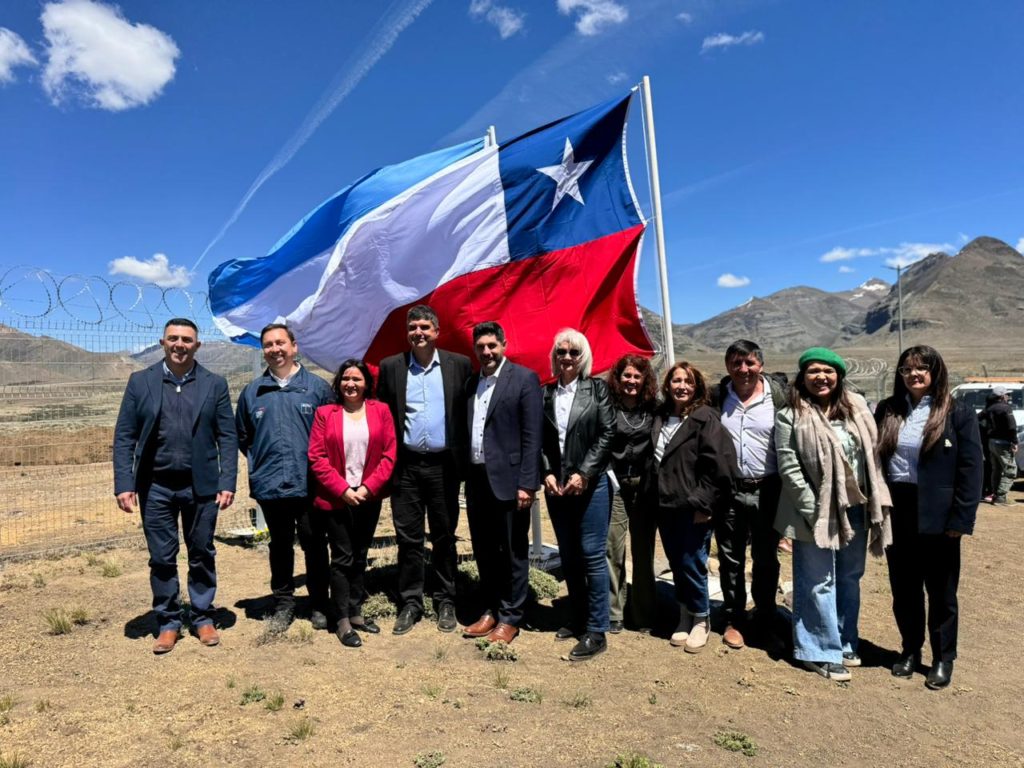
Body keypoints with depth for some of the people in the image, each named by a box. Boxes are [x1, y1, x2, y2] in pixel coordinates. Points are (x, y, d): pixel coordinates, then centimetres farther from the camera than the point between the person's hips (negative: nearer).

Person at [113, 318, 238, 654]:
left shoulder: (215, 384, 1)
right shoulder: (140, 382, 2)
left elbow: (228, 437, -1)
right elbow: (124, 436, 1)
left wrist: (227, 483, -8)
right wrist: (124, 484, -7)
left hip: (201, 485, 0)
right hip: (155, 486, 0)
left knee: (202, 555, 11)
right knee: (161, 558, 9)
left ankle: (203, 618, 26)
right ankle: (168, 622, 24)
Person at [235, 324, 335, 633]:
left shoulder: (317, 387, 1)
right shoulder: (252, 392, 8)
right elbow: (242, 436, 20)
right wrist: (258, 463, 12)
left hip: (310, 484, -2)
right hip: (270, 486, 2)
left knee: (315, 545, 6)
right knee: (280, 546, 14)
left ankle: (319, 604, 21)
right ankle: (283, 604, 27)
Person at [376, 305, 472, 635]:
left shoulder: (459, 365, 1)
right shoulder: (390, 367, 4)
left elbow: (469, 412, 3)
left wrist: (463, 458, -2)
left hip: (443, 465, -1)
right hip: (406, 466, 1)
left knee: (444, 536, 10)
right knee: (408, 537, 8)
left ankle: (445, 602, 24)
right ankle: (410, 603, 21)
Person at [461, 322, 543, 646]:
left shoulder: (524, 378, -6)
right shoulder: (471, 383, 12)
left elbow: (532, 436, -11)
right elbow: (466, 431, 12)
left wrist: (527, 484, -15)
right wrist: (465, 477, 7)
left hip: (507, 479, -6)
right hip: (476, 478, 6)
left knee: (513, 552, 6)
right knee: (484, 551, 15)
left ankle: (510, 618, 19)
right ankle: (491, 610, 30)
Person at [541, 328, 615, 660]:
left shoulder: (597, 388, 1)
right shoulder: (545, 393, 8)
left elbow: (606, 435, -6)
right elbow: (539, 440, 7)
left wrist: (583, 474, -13)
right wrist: (547, 474, -7)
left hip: (590, 484, -4)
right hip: (556, 486, 4)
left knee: (592, 555, -3)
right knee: (568, 557, 12)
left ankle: (596, 631, 6)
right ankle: (578, 619, 26)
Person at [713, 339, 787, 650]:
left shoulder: (778, 396, -4)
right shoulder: (718, 397, 1)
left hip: (767, 490, -1)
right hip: (728, 490, 1)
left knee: (766, 560, 12)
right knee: (730, 559, 11)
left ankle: (765, 622, 28)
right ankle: (734, 620, 25)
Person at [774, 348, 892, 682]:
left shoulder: (857, 408, 5)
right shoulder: (791, 416, -11)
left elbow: (872, 455, 9)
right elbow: (789, 469, -13)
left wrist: (877, 504, 4)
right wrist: (812, 510, -17)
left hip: (856, 509, 6)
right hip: (818, 513, -6)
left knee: (850, 579, 17)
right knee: (820, 583, 3)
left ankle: (845, 642, 32)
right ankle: (823, 651, 14)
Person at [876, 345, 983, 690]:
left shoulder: (958, 413, -4)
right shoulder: (887, 410, 5)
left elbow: (970, 470, -7)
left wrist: (961, 519, -12)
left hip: (936, 516, -3)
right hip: (895, 511, 3)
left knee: (941, 591, 10)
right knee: (903, 588, 14)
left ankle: (943, 658, 26)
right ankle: (910, 650, 30)